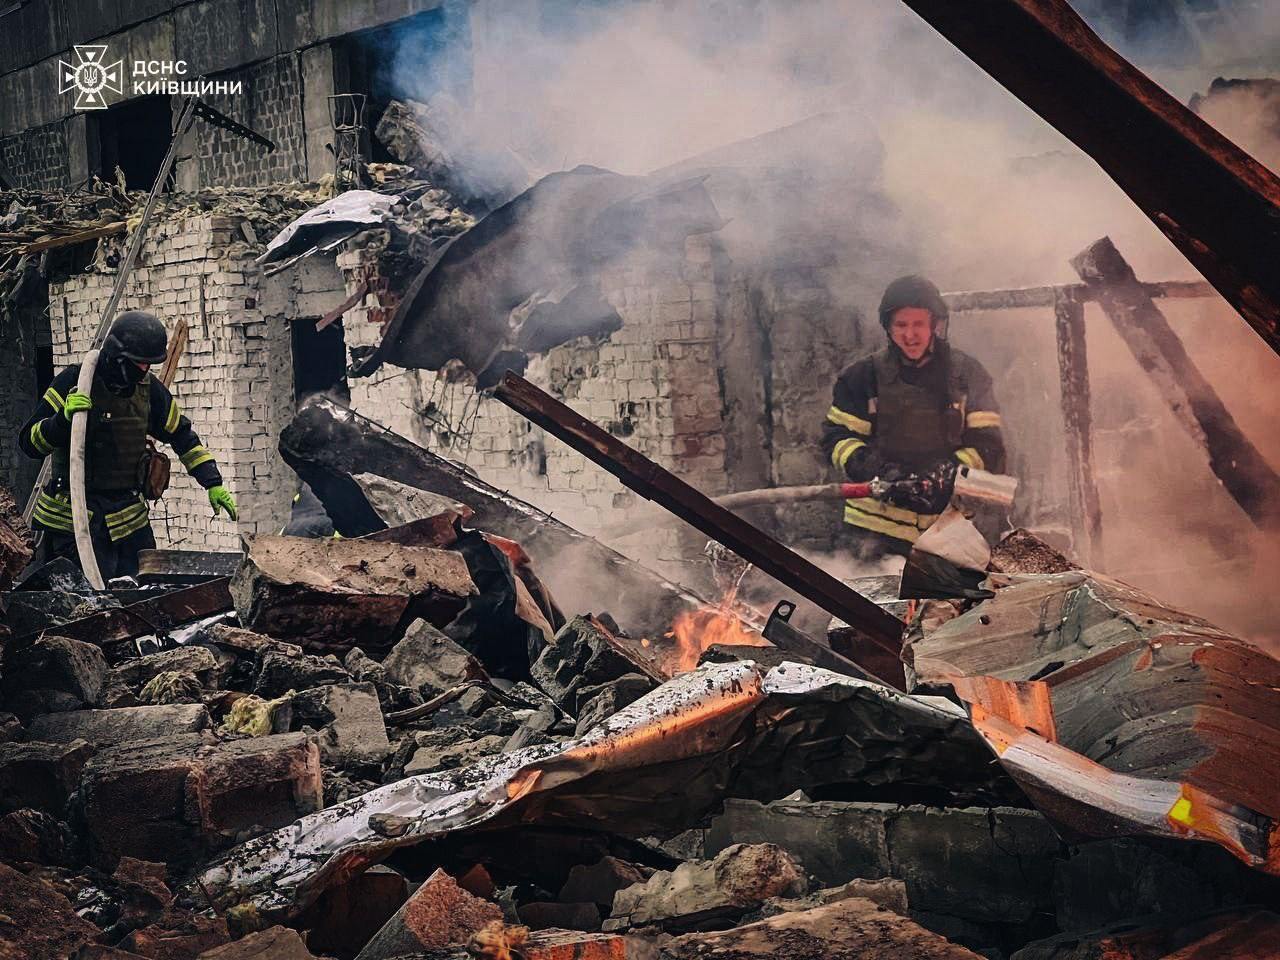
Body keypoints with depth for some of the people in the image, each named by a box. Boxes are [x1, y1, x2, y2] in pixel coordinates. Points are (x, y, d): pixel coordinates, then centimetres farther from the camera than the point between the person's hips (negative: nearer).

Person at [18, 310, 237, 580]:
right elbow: (29, 443, -11)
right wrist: (64, 418, -30)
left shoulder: (149, 388, 6)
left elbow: (182, 436, 18)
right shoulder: (73, 382, -9)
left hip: (129, 515, 5)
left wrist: (213, 484, 12)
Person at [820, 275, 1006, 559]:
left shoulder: (967, 375, 5)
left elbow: (988, 446, 3)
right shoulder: (864, 375, 4)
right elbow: (837, 437, 3)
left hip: (947, 524, 1)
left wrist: (949, 472, -17)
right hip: (879, 523, -1)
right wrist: (878, 471, -14)